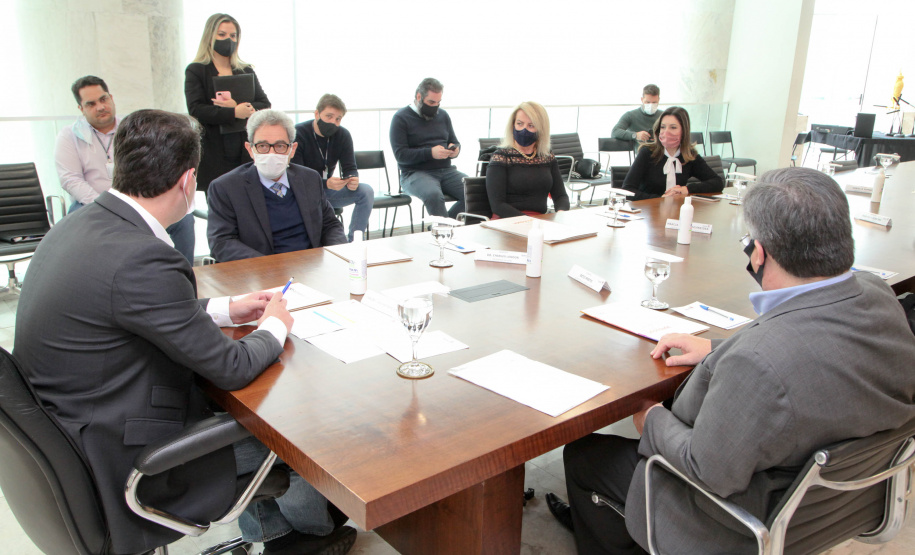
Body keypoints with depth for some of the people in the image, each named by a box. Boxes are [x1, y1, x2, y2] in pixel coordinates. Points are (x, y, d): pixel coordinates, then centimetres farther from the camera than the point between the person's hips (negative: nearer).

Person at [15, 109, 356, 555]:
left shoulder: (79, 225, -2)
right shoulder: (142, 258, -31)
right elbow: (231, 368, -21)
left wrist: (226, 309, 11)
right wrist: (274, 326, -1)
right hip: (127, 461, -9)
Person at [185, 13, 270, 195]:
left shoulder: (246, 71, 16)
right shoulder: (195, 71, 6)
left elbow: (265, 106, 6)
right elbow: (196, 110, -8)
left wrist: (237, 105, -12)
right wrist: (234, 113, -18)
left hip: (246, 153, 3)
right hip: (214, 156, -3)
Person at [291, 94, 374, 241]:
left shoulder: (343, 135, 0)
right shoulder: (297, 134, -16)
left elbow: (350, 168, -2)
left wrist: (353, 180, -29)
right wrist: (326, 184, -38)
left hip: (328, 189, 5)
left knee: (366, 191, -15)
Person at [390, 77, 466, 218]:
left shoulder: (443, 115, 20)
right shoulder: (401, 118, 1)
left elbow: (455, 142, 26)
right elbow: (400, 155, -9)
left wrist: (455, 149, 0)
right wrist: (430, 153, -21)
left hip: (446, 170, 6)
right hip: (415, 173, -5)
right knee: (434, 195, -38)